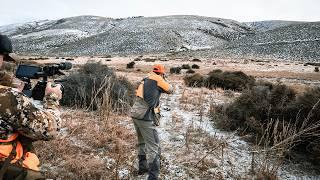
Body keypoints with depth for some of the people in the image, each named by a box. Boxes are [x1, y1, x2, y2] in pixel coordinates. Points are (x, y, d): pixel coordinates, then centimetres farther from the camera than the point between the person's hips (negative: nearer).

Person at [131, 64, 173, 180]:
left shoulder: (145, 80, 18)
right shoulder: (157, 79, -2)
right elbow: (170, 90, 8)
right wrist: (163, 81, 25)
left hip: (135, 115, 9)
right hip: (145, 117, -8)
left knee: (142, 142, 25)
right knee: (153, 147, -4)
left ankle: (142, 167, 39)